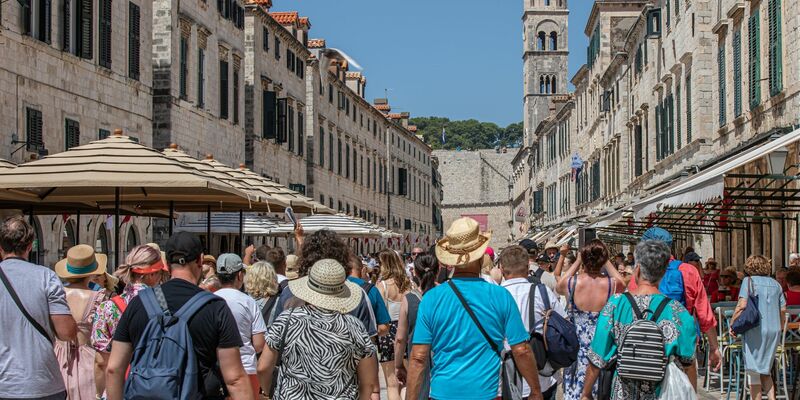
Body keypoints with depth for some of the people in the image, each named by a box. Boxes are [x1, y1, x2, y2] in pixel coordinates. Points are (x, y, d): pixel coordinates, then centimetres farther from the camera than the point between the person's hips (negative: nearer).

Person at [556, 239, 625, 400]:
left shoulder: (570, 283, -12)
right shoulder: (613, 284, -13)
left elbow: (558, 287, 14)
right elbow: (622, 283, 14)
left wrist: (577, 262, 13)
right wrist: (606, 261, 13)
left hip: (576, 349, 0)